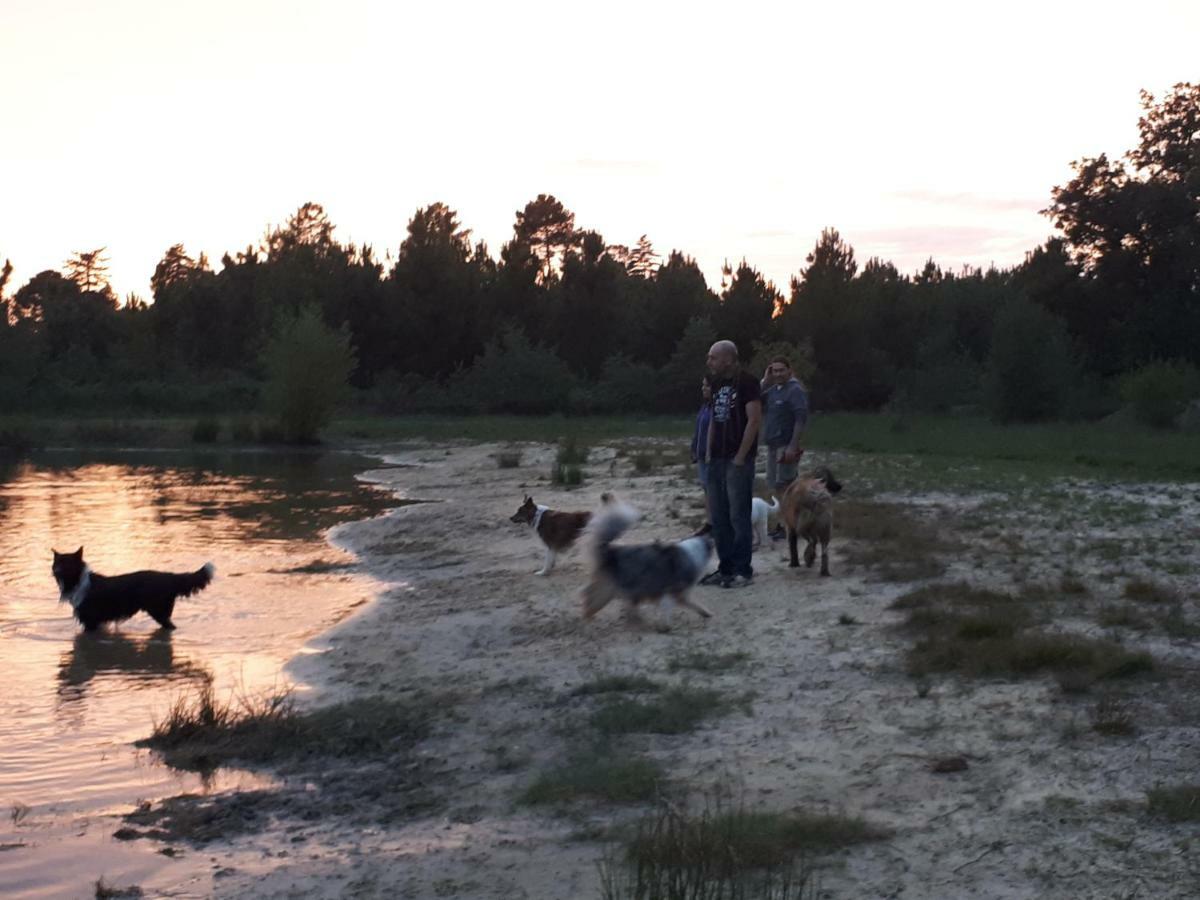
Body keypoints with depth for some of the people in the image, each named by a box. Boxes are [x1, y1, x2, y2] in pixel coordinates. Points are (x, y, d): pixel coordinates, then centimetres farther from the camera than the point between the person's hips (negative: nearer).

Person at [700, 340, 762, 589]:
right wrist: (709, 452, 11)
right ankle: (725, 568, 16)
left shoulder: (747, 382, -10)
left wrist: (741, 457, -16)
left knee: (738, 516, -5)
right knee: (718, 517, 9)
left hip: (738, 460, -8)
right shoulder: (717, 384, 14)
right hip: (717, 459, 8)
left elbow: (755, 420, -14)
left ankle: (743, 570, 1)